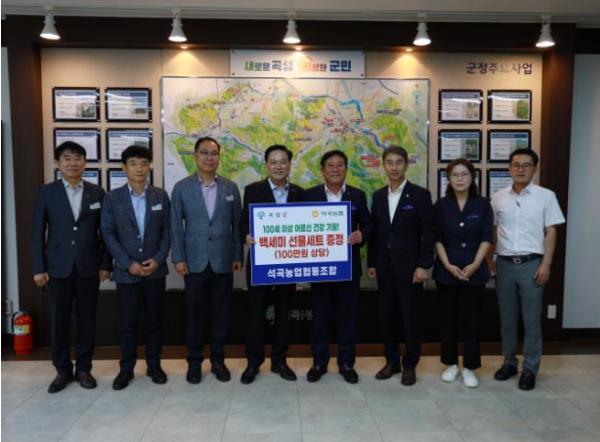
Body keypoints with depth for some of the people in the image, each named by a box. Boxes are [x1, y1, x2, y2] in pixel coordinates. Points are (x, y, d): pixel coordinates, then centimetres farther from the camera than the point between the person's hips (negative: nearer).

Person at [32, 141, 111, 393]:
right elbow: (37, 233, 1)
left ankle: (84, 369, 21)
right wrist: (38, 268, -4)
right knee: (58, 323, 6)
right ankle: (62, 371, 22)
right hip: (58, 268, 0)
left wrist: (105, 264, 0)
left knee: (87, 321, 7)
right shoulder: (46, 193, 2)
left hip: (89, 268, 1)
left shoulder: (97, 193, 4)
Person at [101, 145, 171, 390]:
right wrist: (128, 263, -11)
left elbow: (167, 230, 3)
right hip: (126, 271, -1)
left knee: (154, 320, 9)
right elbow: (108, 234, -2)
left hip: (155, 269, 1)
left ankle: (154, 365, 22)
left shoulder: (161, 196, 4)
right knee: (128, 323, 6)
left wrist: (158, 258, -9)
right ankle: (126, 369, 19)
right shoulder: (113, 198, 0)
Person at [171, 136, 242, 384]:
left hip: (223, 262, 1)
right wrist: (178, 258, -6)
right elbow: (175, 226, 0)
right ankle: (194, 361, 21)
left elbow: (237, 224, 6)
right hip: (194, 262, -1)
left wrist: (238, 256, 2)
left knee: (220, 313, 8)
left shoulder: (231, 188, 5)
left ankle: (218, 360, 23)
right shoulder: (181, 188, 1)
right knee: (194, 314, 7)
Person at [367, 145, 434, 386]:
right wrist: (371, 262, 7)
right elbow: (374, 231, 10)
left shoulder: (420, 194, -5)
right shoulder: (378, 195, 9)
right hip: (384, 267, 4)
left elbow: (428, 234, -8)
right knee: (386, 316, 9)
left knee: (409, 317, 3)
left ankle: (409, 365, 19)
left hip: (409, 266, -4)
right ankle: (392, 361, 25)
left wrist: (423, 265, -13)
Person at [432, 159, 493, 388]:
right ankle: (451, 363, 21)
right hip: (446, 271, 1)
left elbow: (486, 238, -2)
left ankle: (469, 367, 15)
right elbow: (437, 239, 0)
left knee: (471, 319, 3)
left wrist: (475, 265, -13)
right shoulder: (441, 205, 2)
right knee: (448, 318, 7)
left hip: (475, 271, 0)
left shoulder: (482, 204, 1)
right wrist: (448, 265, -11)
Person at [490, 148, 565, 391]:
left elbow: (551, 232, -1)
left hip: (531, 264, -2)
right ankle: (509, 362, 25)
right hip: (504, 264, 3)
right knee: (507, 317, 11)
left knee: (531, 319, 3)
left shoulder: (546, 196, -2)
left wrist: (545, 264, -8)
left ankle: (530, 368, 15)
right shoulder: (498, 197, 5)